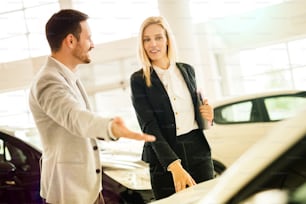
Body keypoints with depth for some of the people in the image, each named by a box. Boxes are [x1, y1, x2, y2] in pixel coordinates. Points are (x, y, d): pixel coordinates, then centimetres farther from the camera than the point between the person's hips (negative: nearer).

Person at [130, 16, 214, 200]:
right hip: (163, 162, -3)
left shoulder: (187, 70, 10)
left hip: (199, 152, 4)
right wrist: (174, 166, -24)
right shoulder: (139, 80, -3)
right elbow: (149, 127, -12)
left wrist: (207, 115, -2)